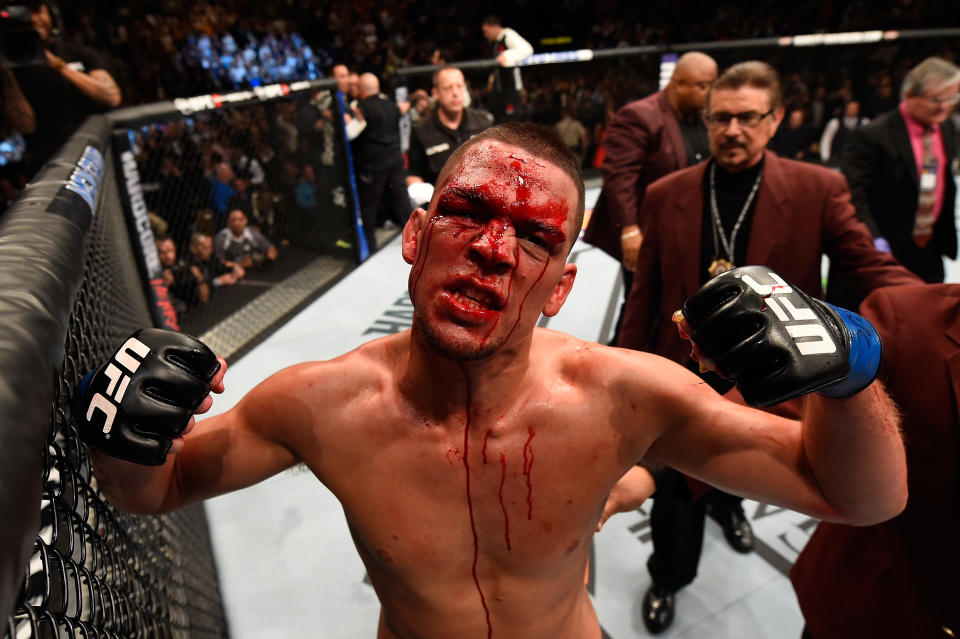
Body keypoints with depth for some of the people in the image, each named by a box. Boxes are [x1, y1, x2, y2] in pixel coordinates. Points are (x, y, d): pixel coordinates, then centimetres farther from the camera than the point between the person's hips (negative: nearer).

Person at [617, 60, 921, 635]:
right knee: (676, 483, 11)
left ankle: (725, 499, 63)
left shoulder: (818, 189, -10)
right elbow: (645, 292, -3)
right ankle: (669, 578, 39)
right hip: (683, 371, 0)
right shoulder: (667, 195, -7)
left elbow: (871, 266, -12)